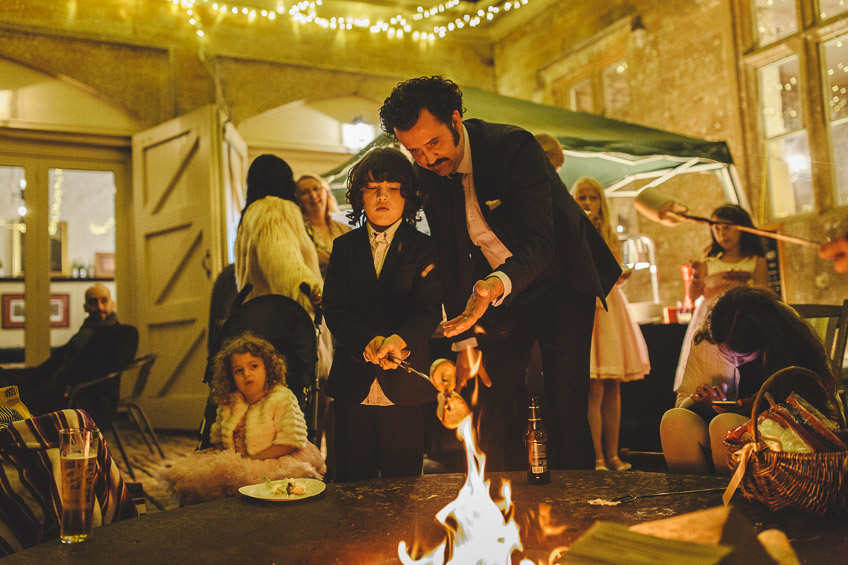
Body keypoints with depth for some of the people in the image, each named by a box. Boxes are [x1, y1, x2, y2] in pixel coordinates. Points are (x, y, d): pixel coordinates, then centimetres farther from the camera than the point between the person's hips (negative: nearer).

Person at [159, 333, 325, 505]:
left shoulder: (283, 398, -6)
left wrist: (252, 459, -17)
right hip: (234, 463, 6)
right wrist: (223, 457, 0)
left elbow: (292, 441, -14)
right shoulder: (228, 402, 13)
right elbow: (218, 438, 23)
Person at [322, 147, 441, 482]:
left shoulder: (424, 248, 3)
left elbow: (428, 310, -8)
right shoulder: (345, 247, 10)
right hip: (354, 386, 2)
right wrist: (368, 343, -18)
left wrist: (399, 340, -28)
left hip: (406, 390, -2)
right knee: (352, 484, 9)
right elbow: (334, 308, 0)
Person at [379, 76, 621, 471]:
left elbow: (538, 241, -30)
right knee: (496, 410, 1)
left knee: (565, 406, -9)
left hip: (560, 281, -4)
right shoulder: (428, 175, -7)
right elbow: (449, 258, 1)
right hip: (495, 289, 5)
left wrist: (498, 284, -51)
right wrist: (464, 340, -4)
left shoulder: (514, 146, -24)